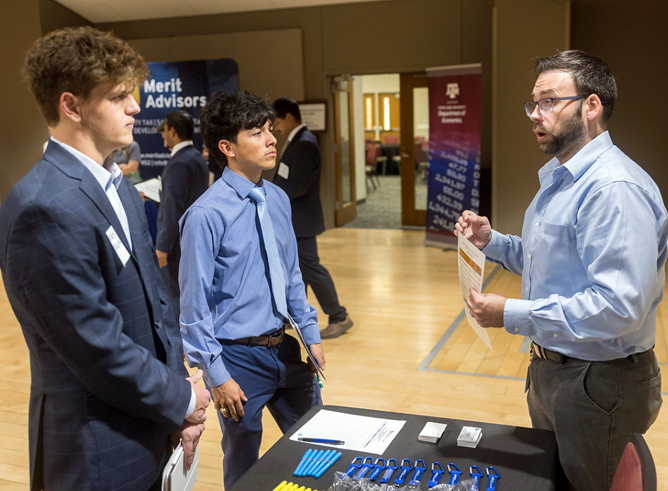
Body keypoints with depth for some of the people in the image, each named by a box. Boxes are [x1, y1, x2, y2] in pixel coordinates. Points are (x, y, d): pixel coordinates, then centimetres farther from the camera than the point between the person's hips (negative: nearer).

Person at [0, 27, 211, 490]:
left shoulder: (120, 187, 6)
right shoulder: (46, 207, -23)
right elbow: (96, 344, -23)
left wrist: (181, 389, -1)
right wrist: (180, 400, -9)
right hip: (99, 452, -7)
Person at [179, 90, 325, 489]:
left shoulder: (279, 199, 2)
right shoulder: (207, 213, -19)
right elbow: (195, 303, -16)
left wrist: (311, 335, 11)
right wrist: (217, 376, -14)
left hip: (284, 348, 6)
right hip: (240, 358, -6)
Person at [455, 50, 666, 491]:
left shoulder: (613, 188, -25)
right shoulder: (560, 180, 10)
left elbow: (620, 306, -32)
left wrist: (512, 315, -26)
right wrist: (491, 241, 1)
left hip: (599, 381, -10)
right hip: (551, 368, 10)